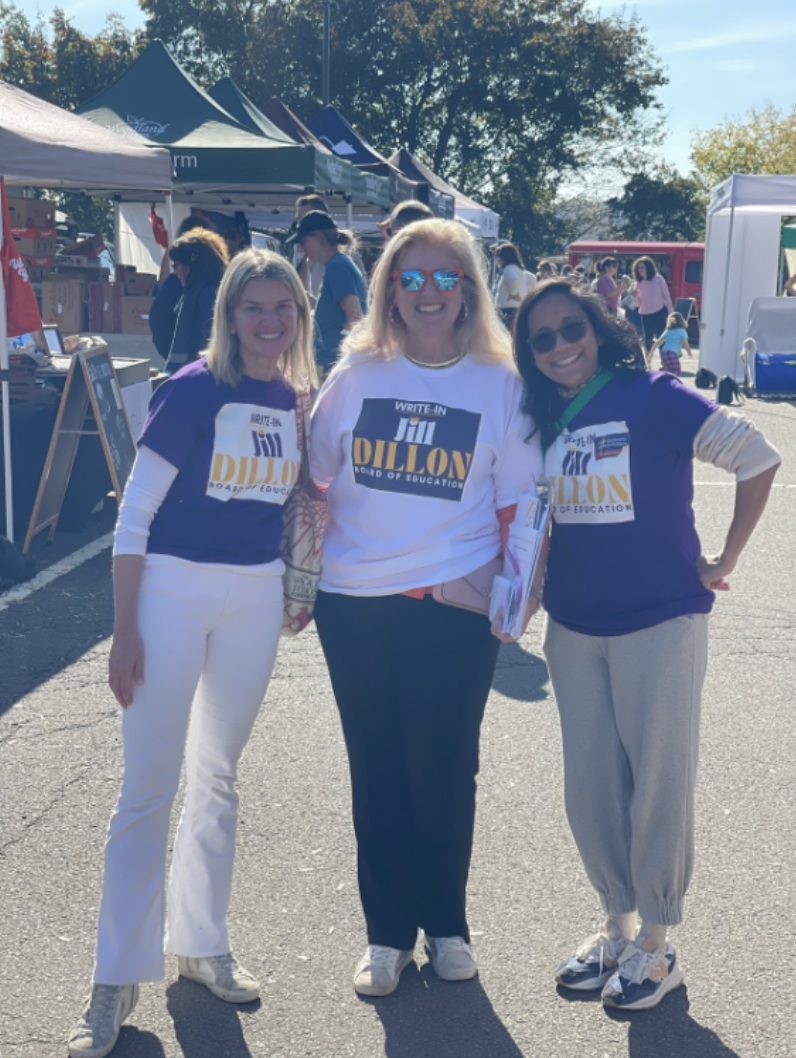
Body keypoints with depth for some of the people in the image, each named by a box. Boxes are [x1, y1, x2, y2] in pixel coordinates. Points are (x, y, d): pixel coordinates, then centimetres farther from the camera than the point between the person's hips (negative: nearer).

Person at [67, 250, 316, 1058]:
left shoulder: (296, 401, 4)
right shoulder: (194, 390, -11)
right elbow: (134, 514, -10)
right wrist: (125, 629, -13)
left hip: (255, 596, 5)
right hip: (173, 588, -5)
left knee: (218, 780, 15)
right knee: (149, 788, -2)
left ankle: (201, 945, 30)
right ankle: (117, 979, 10)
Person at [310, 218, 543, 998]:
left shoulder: (499, 384, -2)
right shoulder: (357, 372, 3)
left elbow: (517, 505, 1)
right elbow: (312, 480, 9)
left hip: (455, 604, -2)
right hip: (355, 603, 2)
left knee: (443, 769, 7)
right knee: (376, 769, 10)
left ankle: (446, 921, 28)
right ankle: (387, 930, 25)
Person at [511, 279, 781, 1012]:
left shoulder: (651, 398, -11)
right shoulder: (544, 421, 4)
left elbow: (758, 460, -10)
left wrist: (724, 561, -7)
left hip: (658, 623, -5)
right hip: (573, 628, 5)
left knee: (658, 783, 4)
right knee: (591, 787, 12)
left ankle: (656, 945, 20)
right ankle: (617, 927, 31)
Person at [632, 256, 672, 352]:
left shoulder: (658, 279, -6)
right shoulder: (639, 283, 2)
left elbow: (666, 296, -2)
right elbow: (638, 303, 4)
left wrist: (671, 313, -5)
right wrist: (635, 296, -18)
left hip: (660, 314, -3)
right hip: (645, 316, 3)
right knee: (647, 342, 7)